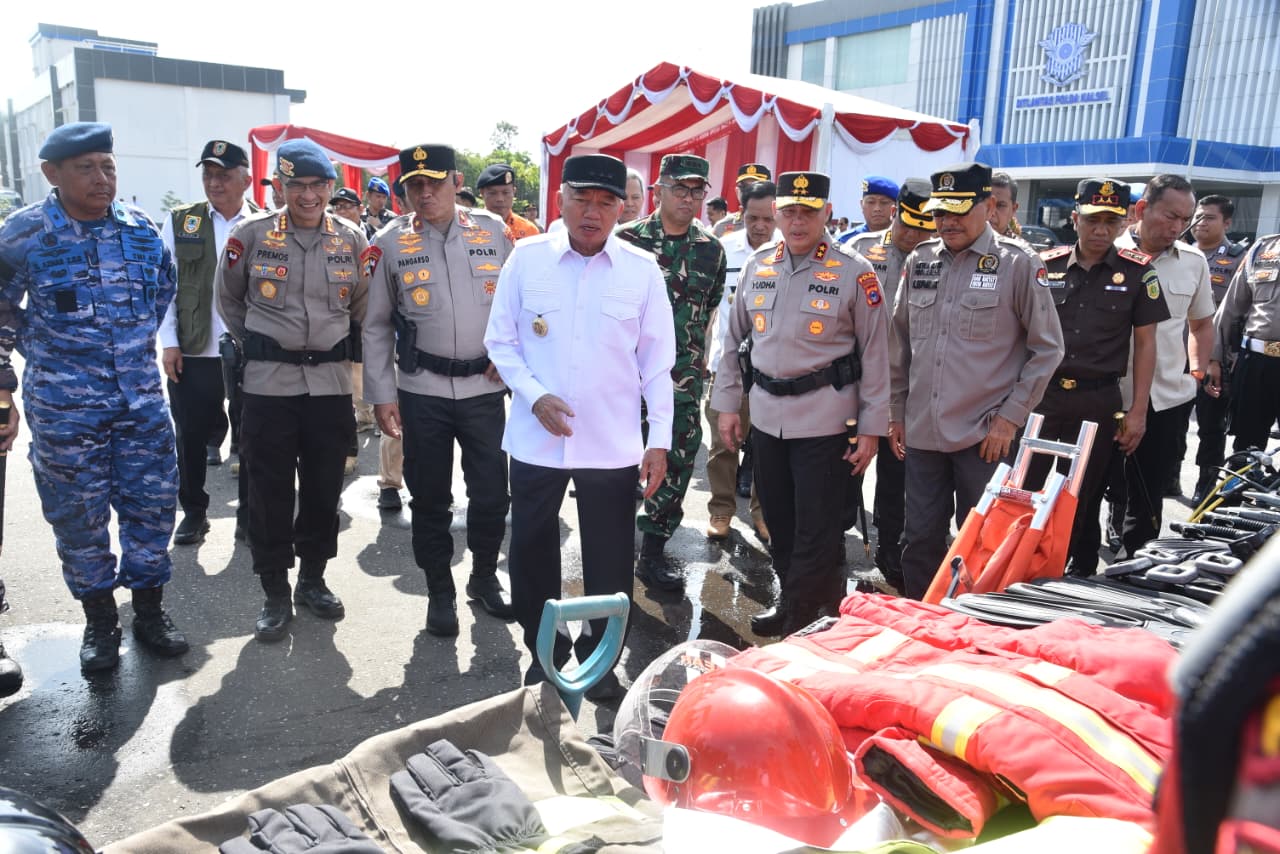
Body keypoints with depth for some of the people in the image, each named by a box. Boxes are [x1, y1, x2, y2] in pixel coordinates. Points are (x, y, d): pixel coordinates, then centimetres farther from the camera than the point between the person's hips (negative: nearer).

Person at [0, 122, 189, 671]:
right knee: (80, 516, 7)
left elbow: (165, 285, 20)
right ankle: (100, 623, 24)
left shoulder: (140, 227, 2)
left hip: (141, 397, 3)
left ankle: (149, 612, 25)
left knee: (153, 504, 8)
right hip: (64, 406, -3)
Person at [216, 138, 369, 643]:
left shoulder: (352, 240, 2)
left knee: (324, 488, 10)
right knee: (270, 492, 3)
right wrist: (255, 345, 13)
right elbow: (228, 299, 11)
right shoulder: (251, 235, -3)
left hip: (331, 380, 2)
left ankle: (313, 579, 29)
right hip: (268, 382, -2)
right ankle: (275, 595, 17)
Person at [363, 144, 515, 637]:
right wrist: (381, 394, -1)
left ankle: (484, 578, 31)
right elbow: (377, 326, 3)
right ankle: (440, 592, 27)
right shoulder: (391, 244, -1)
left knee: (492, 492, 8)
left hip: (484, 387, 1)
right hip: (422, 391, 0)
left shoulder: (494, 232, 2)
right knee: (430, 497, 9)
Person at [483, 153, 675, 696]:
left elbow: (657, 362, 1)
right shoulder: (527, 258, -1)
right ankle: (544, 650, 35)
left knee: (609, 560, 9)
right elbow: (500, 341, 3)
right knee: (532, 550, 13)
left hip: (614, 445, 0)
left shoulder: (642, 270, -1)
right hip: (535, 440, 1)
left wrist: (659, 439, -2)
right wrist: (535, 396, -12)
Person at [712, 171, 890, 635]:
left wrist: (871, 428, -8)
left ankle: (795, 615, 20)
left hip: (824, 419, -5)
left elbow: (876, 353, -6)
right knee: (777, 520, 14)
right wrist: (726, 403, 9)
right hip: (766, 415, 5)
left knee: (815, 527, 3)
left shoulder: (854, 273, -7)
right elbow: (733, 338, 12)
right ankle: (822, 599, 33)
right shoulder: (757, 265, 6)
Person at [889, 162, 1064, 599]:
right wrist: (896, 412, 13)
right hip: (921, 432, 4)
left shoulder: (1018, 264, -5)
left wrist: (1011, 417, -8)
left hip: (985, 436, -4)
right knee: (920, 539, 12)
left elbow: (1047, 348, -2)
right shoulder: (919, 261, 8)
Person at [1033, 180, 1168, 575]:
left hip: (1098, 401, -1)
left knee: (1083, 499, 8)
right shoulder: (1046, 265, 3)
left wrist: (1138, 411, -2)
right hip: (1040, 394, 1)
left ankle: (1078, 580, 23)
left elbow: (1145, 343, 3)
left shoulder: (1137, 271, 1)